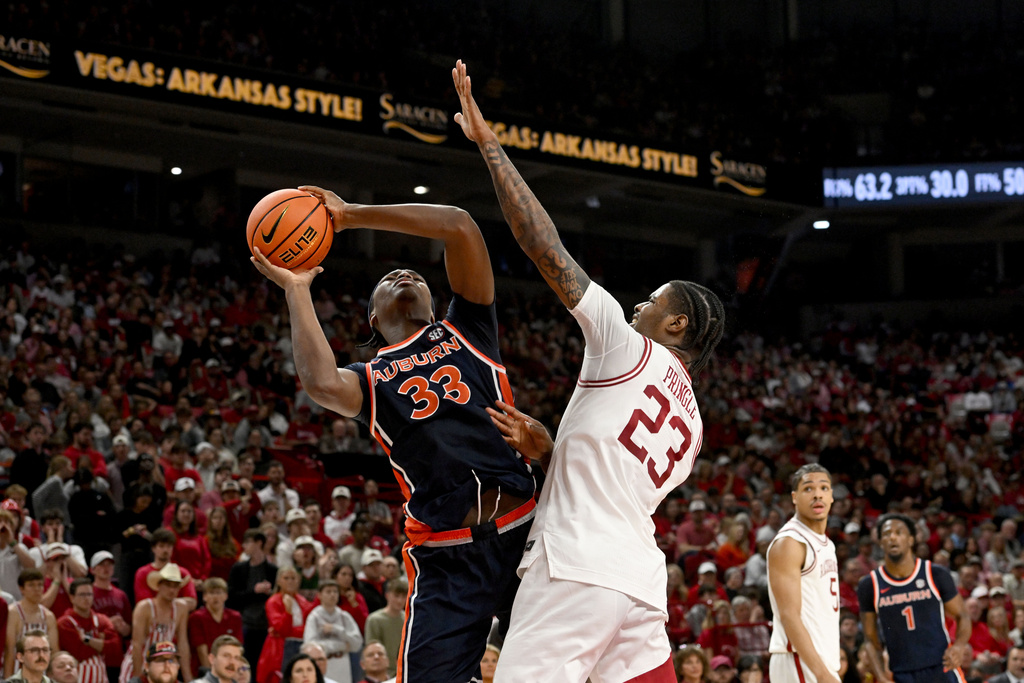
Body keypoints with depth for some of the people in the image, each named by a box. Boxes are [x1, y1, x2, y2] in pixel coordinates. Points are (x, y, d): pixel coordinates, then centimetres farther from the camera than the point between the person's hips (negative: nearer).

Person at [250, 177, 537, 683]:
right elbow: (321, 383, -13)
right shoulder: (370, 380, 14)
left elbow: (459, 226, 4)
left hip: (523, 533, 1)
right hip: (448, 559, -1)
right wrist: (296, 289, -1)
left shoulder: (466, 330, 17)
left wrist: (352, 215, 6)